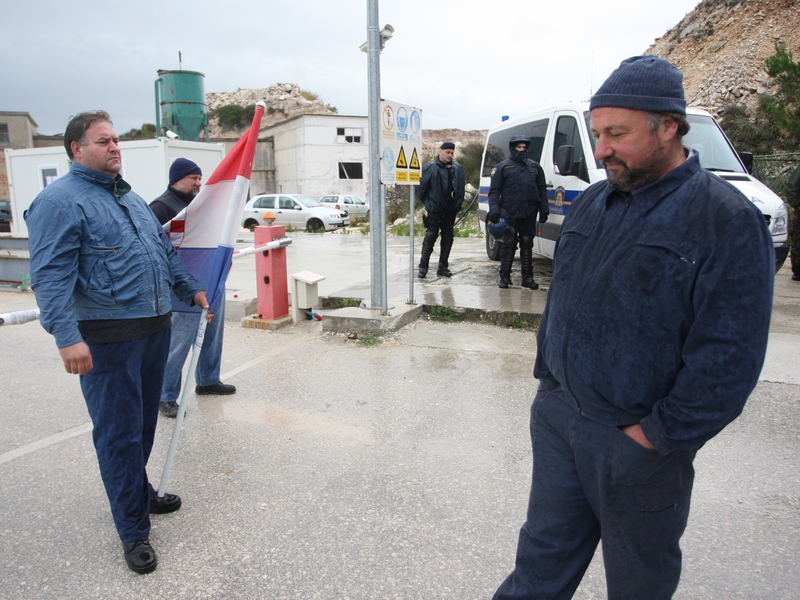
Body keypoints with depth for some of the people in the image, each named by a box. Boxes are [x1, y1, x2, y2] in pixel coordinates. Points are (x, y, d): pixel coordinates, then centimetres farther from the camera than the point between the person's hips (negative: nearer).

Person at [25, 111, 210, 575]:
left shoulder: (132, 198, 17)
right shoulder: (60, 202, -10)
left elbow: (164, 249, 28)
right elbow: (51, 275, -18)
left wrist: (191, 288, 27)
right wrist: (67, 337, -26)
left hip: (155, 328, 8)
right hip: (108, 338, -8)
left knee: (145, 423, 20)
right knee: (119, 433, 0)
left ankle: (140, 494, 39)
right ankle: (133, 531, 12)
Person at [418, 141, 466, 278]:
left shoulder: (458, 169, 9)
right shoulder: (429, 168, -2)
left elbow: (461, 188, 9)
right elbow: (422, 187, -2)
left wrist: (458, 205, 2)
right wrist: (425, 204, -2)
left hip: (450, 210, 4)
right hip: (434, 209, -4)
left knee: (448, 237, 8)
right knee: (430, 236, -5)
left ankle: (443, 267, 16)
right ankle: (423, 266, 1)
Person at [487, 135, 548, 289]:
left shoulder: (534, 167, 14)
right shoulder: (503, 167, 3)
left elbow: (542, 190, 14)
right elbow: (494, 191, -1)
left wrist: (544, 210, 6)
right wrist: (494, 210, -14)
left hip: (529, 215, 3)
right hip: (509, 215, -3)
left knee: (527, 246, 7)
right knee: (508, 246, 1)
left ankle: (527, 278, 13)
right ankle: (504, 277, 10)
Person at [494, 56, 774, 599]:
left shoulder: (729, 221, -14)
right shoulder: (591, 204, 7)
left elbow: (729, 358, -17)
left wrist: (656, 435, -16)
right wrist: (547, 377, 11)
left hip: (640, 443, -5)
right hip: (557, 417, 5)